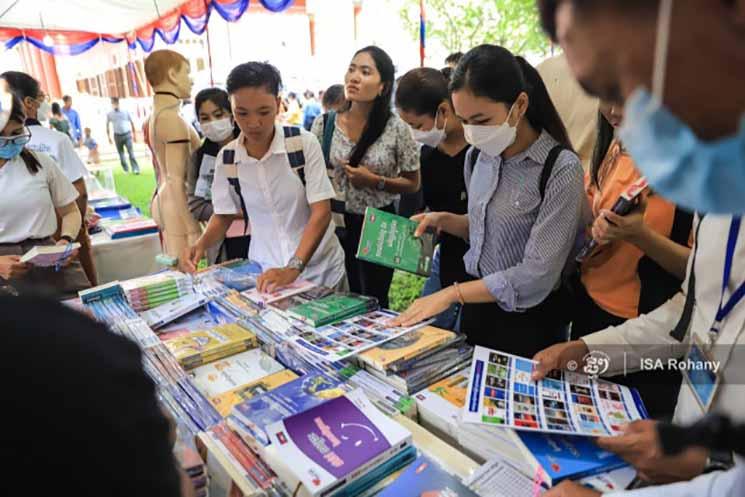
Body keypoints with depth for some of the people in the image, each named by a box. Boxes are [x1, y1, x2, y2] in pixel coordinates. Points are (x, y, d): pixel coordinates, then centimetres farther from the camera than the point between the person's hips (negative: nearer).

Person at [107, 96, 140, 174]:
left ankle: (136, 169, -18)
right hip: (117, 136, 2)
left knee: (131, 152, -12)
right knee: (121, 154, 5)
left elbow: (132, 123, 9)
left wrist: (134, 134, 8)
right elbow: (107, 125, 14)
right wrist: (109, 137, 10)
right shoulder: (109, 114, 5)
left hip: (127, 135, -2)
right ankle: (126, 170, 14)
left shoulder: (125, 112, 3)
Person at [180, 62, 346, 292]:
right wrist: (201, 245, -12)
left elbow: (321, 212, -18)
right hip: (265, 272, 2)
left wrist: (293, 268, -28)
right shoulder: (226, 159, -5)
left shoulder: (304, 143, -15)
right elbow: (223, 215, 7)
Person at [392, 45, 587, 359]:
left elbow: (537, 275, -23)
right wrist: (444, 221, -3)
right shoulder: (478, 156, -1)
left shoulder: (561, 168, -20)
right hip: (477, 306, 6)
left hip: (528, 319, -6)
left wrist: (452, 294, -22)